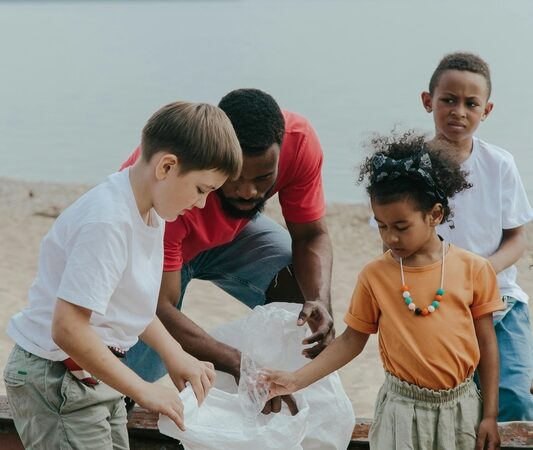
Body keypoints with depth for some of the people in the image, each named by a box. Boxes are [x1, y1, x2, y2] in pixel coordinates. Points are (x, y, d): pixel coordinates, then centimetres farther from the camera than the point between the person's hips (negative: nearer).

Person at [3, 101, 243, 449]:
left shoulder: (149, 209, 2)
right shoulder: (108, 222, -27)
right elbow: (68, 328, -30)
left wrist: (174, 354, 2)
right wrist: (145, 391, -23)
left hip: (96, 375, 9)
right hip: (55, 377, -9)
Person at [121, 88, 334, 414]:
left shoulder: (299, 140, -31)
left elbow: (311, 236, -18)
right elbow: (159, 308, -41)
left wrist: (320, 301, -39)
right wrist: (238, 363, -53)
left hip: (230, 231, 3)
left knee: (307, 285, -25)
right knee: (143, 387, -15)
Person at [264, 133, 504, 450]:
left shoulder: (473, 269, -5)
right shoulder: (375, 275, -4)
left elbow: (486, 343, 1)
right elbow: (352, 341, 3)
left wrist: (490, 415, 1)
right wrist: (298, 379, -6)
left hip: (461, 407, 0)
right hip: (402, 409, 0)